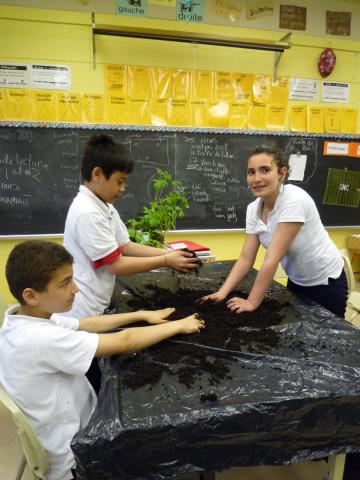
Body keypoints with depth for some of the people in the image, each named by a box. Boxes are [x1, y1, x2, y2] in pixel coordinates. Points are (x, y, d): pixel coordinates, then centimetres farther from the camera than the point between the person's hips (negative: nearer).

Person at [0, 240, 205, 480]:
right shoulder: (41, 339, -34)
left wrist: (141, 315, -2)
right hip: (70, 455, -7)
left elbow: (87, 324, 1)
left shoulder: (28, 317, -8)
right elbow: (124, 342, -31)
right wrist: (178, 326, -18)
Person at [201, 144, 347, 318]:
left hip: (325, 284, -6)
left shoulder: (295, 200, -31)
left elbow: (272, 259, -32)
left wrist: (252, 302, -27)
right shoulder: (253, 209, -10)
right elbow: (246, 258, -10)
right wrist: (222, 292, -21)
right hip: (296, 282, 6)